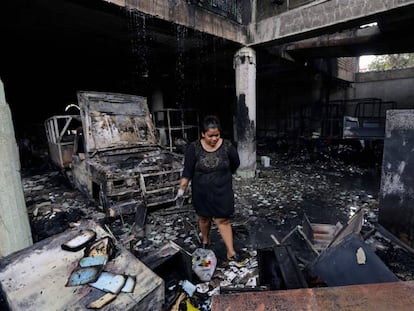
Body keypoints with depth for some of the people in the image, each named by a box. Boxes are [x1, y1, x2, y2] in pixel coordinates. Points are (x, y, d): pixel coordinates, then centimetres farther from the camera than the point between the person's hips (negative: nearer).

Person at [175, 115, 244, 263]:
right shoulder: (194, 148, -14)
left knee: (223, 220, 4)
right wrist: (182, 188, -16)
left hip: (222, 191, -1)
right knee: (204, 218, 18)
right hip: (202, 191, 1)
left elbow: (235, 164, 4)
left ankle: (231, 252, 16)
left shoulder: (227, 146, -12)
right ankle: (205, 240, 45)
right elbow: (187, 170, -10)